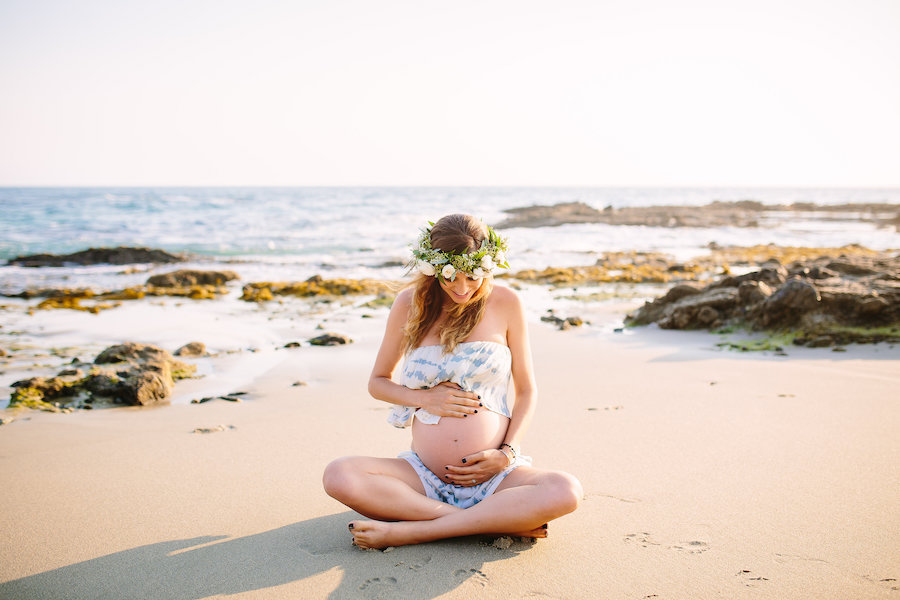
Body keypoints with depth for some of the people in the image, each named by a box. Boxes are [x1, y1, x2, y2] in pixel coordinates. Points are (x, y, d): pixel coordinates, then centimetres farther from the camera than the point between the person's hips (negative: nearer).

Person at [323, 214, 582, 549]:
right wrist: (425, 398, -5)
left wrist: (508, 453, -6)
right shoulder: (410, 304, 3)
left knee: (565, 492, -32)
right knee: (338, 477, -26)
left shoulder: (504, 303, 1)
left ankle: (408, 531, -24)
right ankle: (502, 522, -22)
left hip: (493, 477, -1)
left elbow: (526, 390, 8)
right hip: (425, 476, 2)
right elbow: (377, 382, 14)